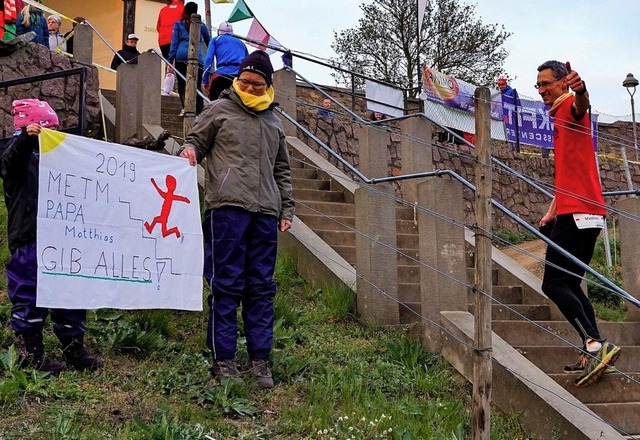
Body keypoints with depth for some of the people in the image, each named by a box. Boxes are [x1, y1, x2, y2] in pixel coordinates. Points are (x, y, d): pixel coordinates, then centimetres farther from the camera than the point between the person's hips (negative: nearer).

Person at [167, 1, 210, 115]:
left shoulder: (178, 24, 14)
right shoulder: (201, 25, 17)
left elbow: (174, 43, 7)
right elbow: (209, 42, 26)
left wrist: (170, 61, 4)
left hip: (181, 57, 0)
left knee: (181, 83, 7)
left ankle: (185, 106, -13)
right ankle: (199, 112, -9)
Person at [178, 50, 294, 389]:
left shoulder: (274, 121, 21)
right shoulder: (219, 110, 8)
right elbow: (195, 141, 10)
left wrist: (286, 209, 18)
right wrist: (189, 152, -14)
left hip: (265, 213, 4)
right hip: (227, 208, -4)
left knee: (261, 288, 5)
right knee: (226, 286, -4)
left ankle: (260, 361, 11)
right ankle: (223, 360, 4)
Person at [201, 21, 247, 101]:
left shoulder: (216, 40, 21)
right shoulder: (241, 43, 31)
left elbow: (208, 59, 6)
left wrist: (205, 80, 2)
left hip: (222, 74, -2)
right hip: (241, 76, 2)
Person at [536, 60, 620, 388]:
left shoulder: (570, 107, -5)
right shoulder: (559, 118, 25)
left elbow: (581, 105, -33)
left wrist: (580, 91, -56)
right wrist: (552, 212, 22)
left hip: (578, 213, -10)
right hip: (574, 213, 10)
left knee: (553, 284, -14)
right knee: (568, 285, 12)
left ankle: (594, 345, -19)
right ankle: (595, 351, 11)